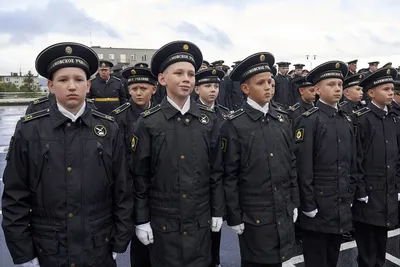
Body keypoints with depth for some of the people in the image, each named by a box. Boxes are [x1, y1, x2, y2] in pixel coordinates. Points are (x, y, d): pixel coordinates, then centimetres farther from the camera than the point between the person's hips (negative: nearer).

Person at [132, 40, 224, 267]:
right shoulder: (148, 122, -9)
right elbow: (140, 175, -5)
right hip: (163, 221, -2)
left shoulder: (209, 119, -2)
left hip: (200, 220, 2)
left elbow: (217, 169, 3)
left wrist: (218, 211, 4)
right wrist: (141, 220, -4)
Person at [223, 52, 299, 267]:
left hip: (284, 213, 5)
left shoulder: (282, 121, 5)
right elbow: (229, 175, -11)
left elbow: (291, 165, 10)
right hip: (253, 216, -5)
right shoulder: (234, 125, -13)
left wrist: (294, 203, 10)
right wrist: (234, 217, -9)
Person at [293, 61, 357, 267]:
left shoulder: (346, 121, 11)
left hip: (342, 206, 7)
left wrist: (350, 196, 11)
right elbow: (302, 167, -16)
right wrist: (308, 205, -15)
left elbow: (352, 162, 14)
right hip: (318, 206, -6)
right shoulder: (307, 120, -12)